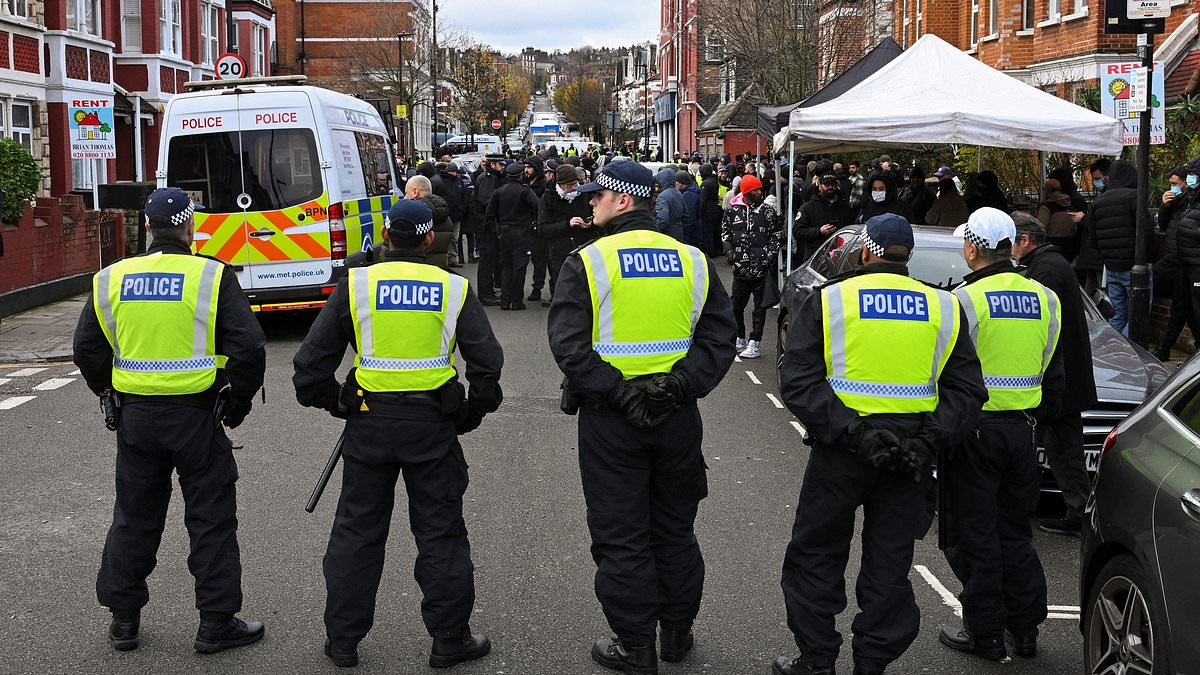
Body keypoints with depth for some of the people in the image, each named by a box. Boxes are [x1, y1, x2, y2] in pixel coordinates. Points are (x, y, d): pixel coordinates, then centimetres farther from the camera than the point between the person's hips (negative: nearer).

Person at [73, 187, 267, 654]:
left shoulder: (111, 279, 1)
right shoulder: (212, 277, -10)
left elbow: (87, 350, 8)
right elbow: (248, 347, -14)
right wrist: (238, 401, 0)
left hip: (134, 417, 4)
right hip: (196, 416, -3)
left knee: (134, 518, 15)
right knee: (211, 519, 6)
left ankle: (123, 619, 22)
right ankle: (217, 623, 10)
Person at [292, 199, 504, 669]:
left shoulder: (355, 284, -2)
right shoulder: (453, 289, -2)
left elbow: (312, 360, -1)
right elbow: (488, 362, -2)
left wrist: (335, 403, 13)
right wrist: (470, 415, 10)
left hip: (368, 421, 1)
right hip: (433, 425, 0)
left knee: (357, 530, 12)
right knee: (441, 532, 9)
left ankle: (342, 639, 17)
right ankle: (449, 639, 14)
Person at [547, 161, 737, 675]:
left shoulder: (587, 263, -9)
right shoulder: (693, 261, 3)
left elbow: (569, 345, -19)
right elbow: (719, 338, -3)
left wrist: (618, 391, -17)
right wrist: (679, 384, -10)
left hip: (611, 420, -4)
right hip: (678, 419, 4)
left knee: (621, 539, 7)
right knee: (675, 531, 19)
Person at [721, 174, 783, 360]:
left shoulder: (767, 211, 0)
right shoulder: (732, 210, 5)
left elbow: (777, 234, 5)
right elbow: (725, 232, 16)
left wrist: (770, 253, -6)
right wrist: (729, 251, 2)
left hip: (761, 267, -2)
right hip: (740, 267, 2)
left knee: (760, 305, 2)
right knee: (736, 305, 10)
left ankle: (755, 343, 8)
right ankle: (740, 339, 26)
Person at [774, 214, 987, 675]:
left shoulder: (827, 301, -3)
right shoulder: (944, 309, 5)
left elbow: (798, 382, -13)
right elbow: (967, 391, 1)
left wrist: (852, 432, -18)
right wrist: (927, 439, -8)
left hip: (841, 451, -2)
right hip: (911, 457, 2)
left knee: (816, 556, 12)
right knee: (889, 565, 12)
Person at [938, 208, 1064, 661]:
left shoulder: (965, 299, -14)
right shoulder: (1045, 300, 6)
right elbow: (1054, 374, 14)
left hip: (974, 431, -6)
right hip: (1024, 429, 6)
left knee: (974, 534, 4)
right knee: (1014, 530, 16)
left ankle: (985, 633, 8)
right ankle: (1025, 628, 21)